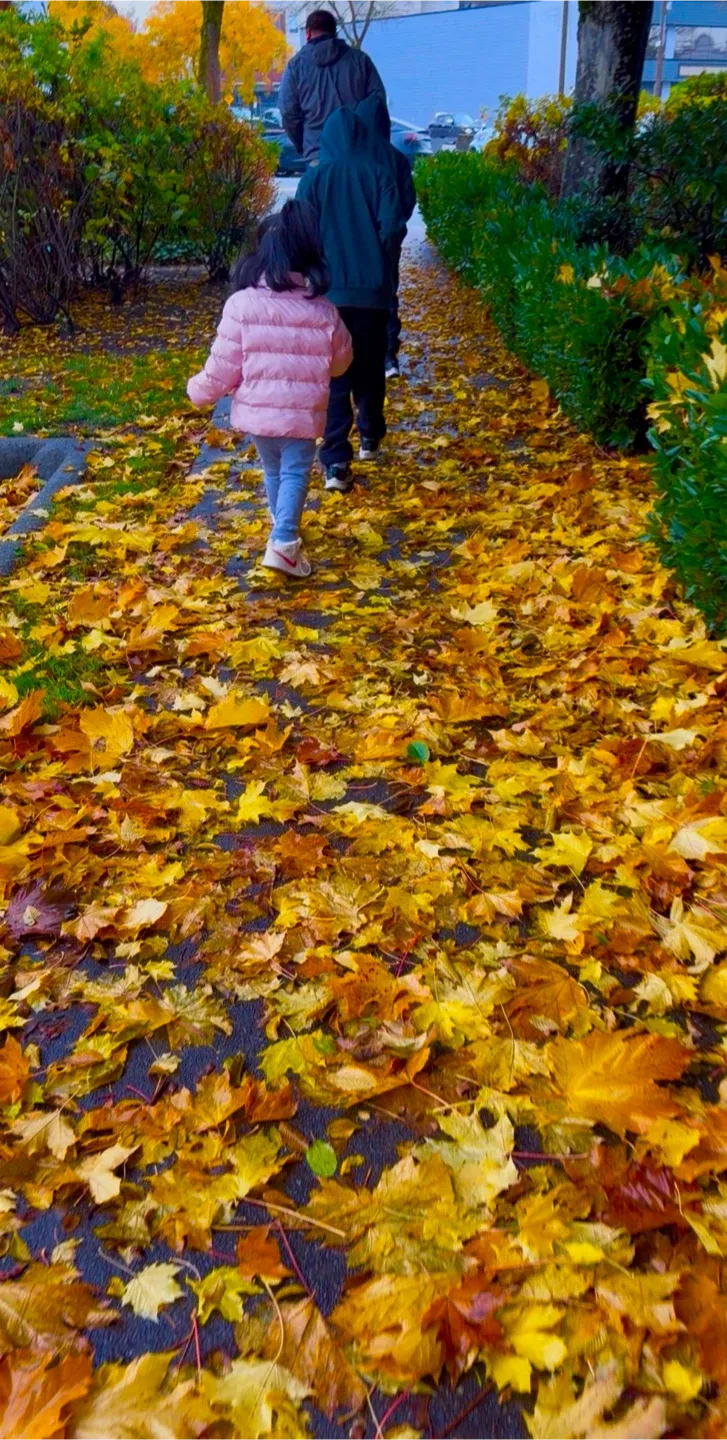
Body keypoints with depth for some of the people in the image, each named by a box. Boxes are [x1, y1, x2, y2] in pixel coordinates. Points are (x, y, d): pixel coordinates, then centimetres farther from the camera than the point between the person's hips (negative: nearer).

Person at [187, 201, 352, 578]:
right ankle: (283, 542, -5)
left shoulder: (242, 304, -12)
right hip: (303, 413, -1)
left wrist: (199, 390, 11)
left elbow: (224, 366, -8)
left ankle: (283, 530, 38)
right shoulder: (323, 311, -6)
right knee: (295, 473, 11)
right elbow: (341, 361, 10)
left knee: (273, 470, 22)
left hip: (256, 410, 1)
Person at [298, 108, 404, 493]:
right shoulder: (379, 174, 0)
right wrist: (377, 262, 11)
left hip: (328, 291, -1)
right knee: (369, 370, 19)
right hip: (372, 290, 1)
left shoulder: (314, 178, 1)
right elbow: (393, 228, -7)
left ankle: (336, 463, -11)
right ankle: (370, 439, 34)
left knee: (332, 377, -1)